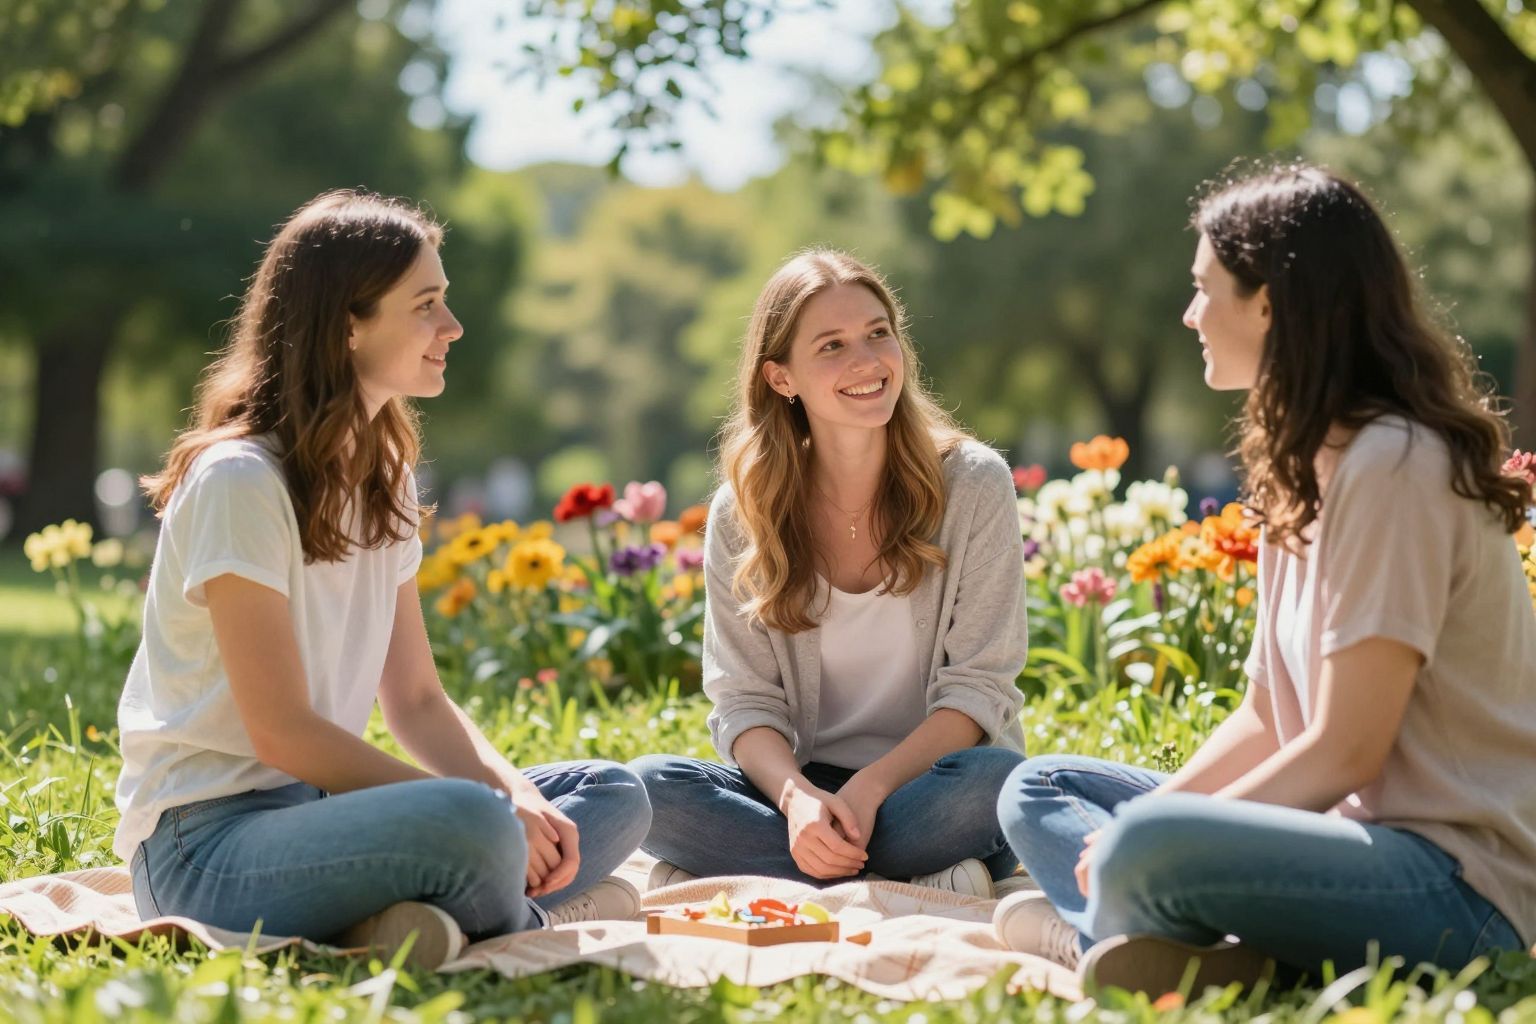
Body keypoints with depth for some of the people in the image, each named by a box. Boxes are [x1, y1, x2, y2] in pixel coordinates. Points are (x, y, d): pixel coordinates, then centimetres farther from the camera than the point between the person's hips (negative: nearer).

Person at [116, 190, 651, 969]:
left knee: (614, 798, 0)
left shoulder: (383, 478, 13)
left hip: (321, 807, 9)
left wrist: (518, 795, -8)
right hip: (210, 840, -9)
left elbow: (417, 702, 12)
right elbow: (281, 730, -18)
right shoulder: (239, 480, -14)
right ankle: (533, 922, -6)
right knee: (470, 824, -36)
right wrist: (487, 808, -18)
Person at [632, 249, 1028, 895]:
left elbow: (978, 685, -7)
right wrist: (797, 795, -24)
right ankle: (919, 886, -28)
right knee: (646, 785, -26)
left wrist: (870, 787, -22)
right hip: (803, 784, 2)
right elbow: (744, 701, -2)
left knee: (992, 778, -36)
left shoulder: (972, 484, -4)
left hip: (926, 782, -2)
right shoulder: (741, 514, 1)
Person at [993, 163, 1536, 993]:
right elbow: (1268, 717, 12)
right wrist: (1138, 827, -3)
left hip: (1457, 885, -10)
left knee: (1150, 849, -36)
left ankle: (1092, 932, -5)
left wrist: (1136, 839, -14)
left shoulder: (1393, 465, -16)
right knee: (1038, 790, 12)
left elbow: (1345, 751, -18)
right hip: (1351, 830, 10)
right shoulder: (1304, 465, 13)